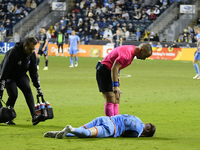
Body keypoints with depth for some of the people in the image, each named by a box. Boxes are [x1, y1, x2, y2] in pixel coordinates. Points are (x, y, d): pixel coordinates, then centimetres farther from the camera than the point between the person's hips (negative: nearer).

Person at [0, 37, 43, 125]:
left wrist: (38, 88, 0)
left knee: (27, 90, -18)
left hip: (21, 75, 5)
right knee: (13, 94, -19)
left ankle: (34, 116, -27)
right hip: (9, 76, -5)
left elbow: (34, 72, 1)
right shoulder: (14, 52, -31)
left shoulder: (32, 54, -11)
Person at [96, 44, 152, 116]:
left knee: (116, 102, 7)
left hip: (109, 73, 10)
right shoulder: (126, 53, -24)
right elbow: (114, 69, -30)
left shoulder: (132, 49, 7)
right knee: (110, 101, -15)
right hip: (104, 72, -10)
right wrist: (115, 86, -34)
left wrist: (117, 77, 17)